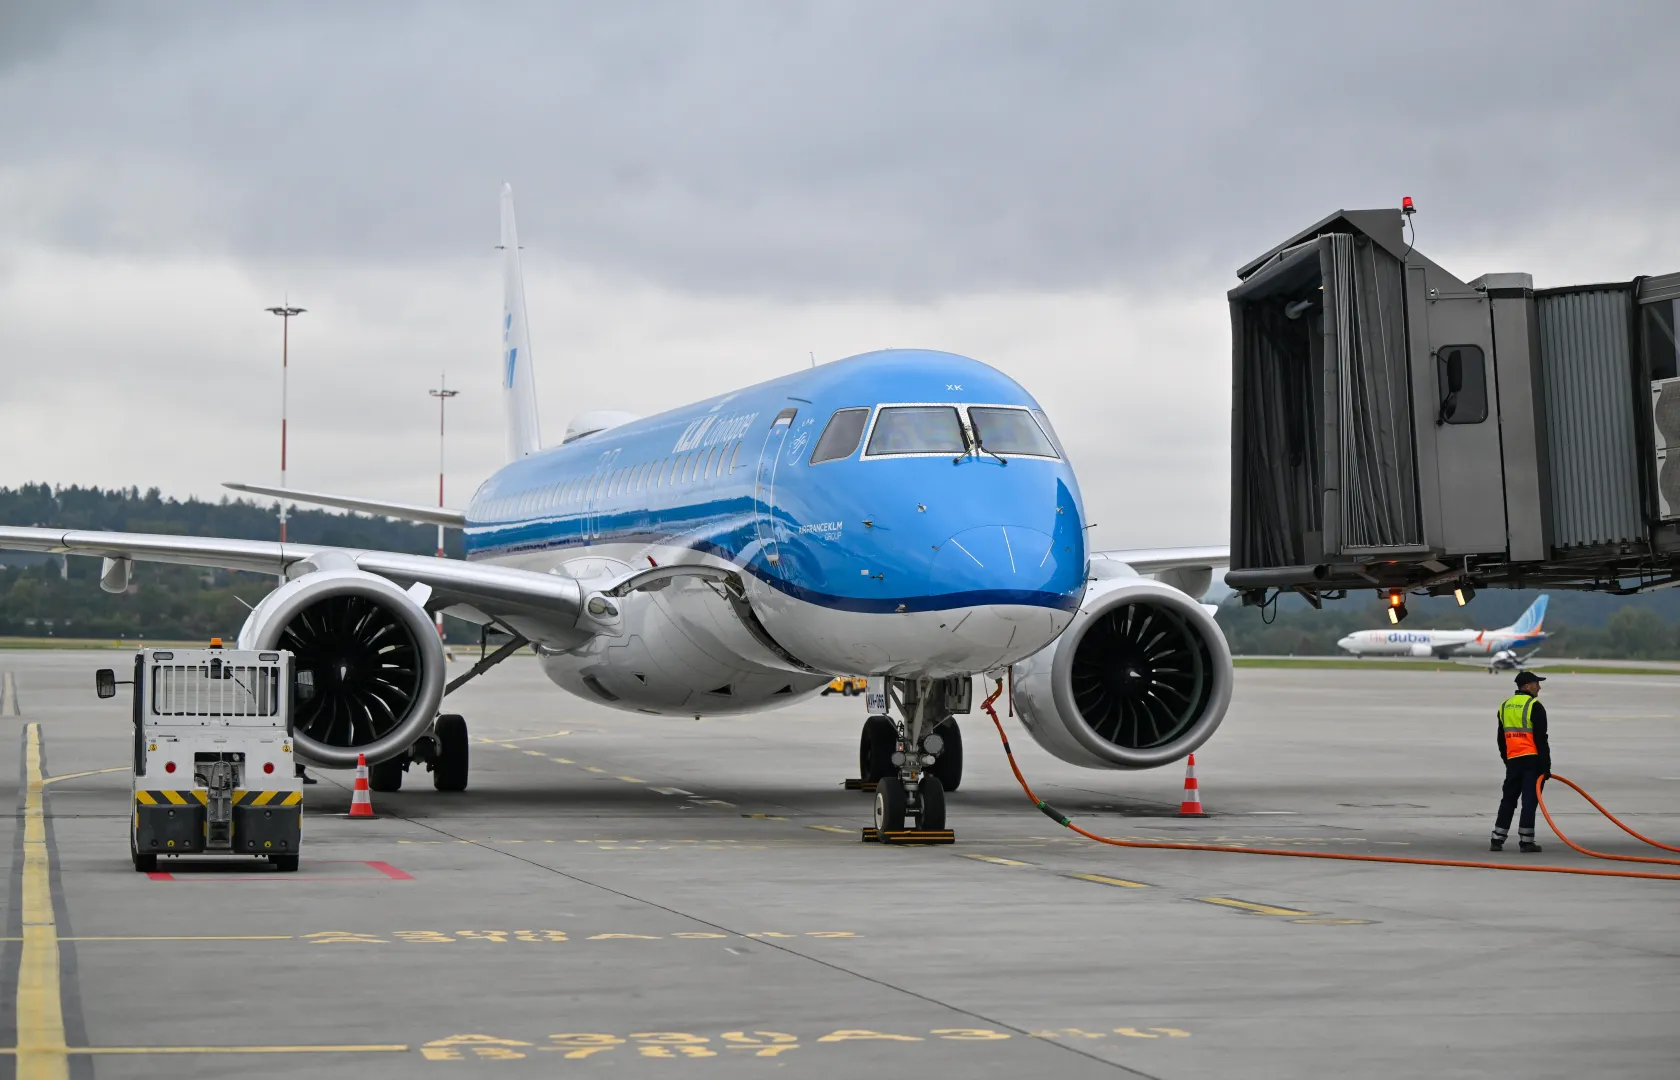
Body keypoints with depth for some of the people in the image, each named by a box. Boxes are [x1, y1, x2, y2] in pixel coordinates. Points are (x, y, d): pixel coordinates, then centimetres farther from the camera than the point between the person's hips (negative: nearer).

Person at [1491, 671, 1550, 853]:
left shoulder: (1505, 706, 13)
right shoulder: (1534, 706, -9)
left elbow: (1501, 739, 18)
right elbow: (1541, 739, -12)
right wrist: (1546, 765, -9)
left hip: (1513, 761, 6)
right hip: (1532, 761, -6)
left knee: (1508, 799, 12)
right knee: (1530, 800, -3)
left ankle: (1498, 839, 11)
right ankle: (1525, 841, -5)